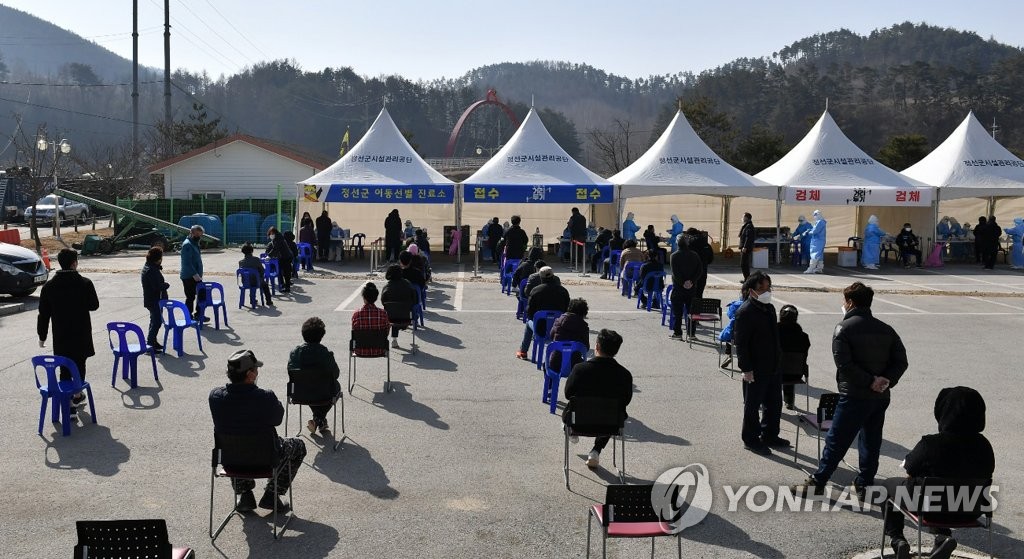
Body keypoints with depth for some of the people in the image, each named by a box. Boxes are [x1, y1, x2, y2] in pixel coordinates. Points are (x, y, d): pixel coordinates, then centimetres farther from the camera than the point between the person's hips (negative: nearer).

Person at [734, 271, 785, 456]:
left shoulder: (769, 308, 9)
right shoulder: (745, 312, -18)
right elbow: (741, 342, -19)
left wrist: (777, 361, 18)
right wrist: (746, 369, -20)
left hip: (773, 367, 8)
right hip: (756, 370, -8)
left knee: (774, 404, 18)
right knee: (753, 406, 6)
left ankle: (770, 436, 34)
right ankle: (751, 440, 19)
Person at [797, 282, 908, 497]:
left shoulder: (844, 328, -9)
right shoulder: (886, 329, 10)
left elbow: (844, 364, -19)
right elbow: (901, 361, 4)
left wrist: (869, 381, -15)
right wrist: (887, 380, -6)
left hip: (855, 396, -6)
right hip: (881, 397, 6)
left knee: (836, 441, 1)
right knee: (871, 441, 16)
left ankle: (817, 482, 6)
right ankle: (865, 483, 22)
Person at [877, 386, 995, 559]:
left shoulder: (930, 444, -27)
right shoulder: (984, 446, -13)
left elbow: (909, 471, -12)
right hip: (968, 512, 5)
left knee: (889, 485, 23)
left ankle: (897, 540, 11)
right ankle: (943, 536, 19)